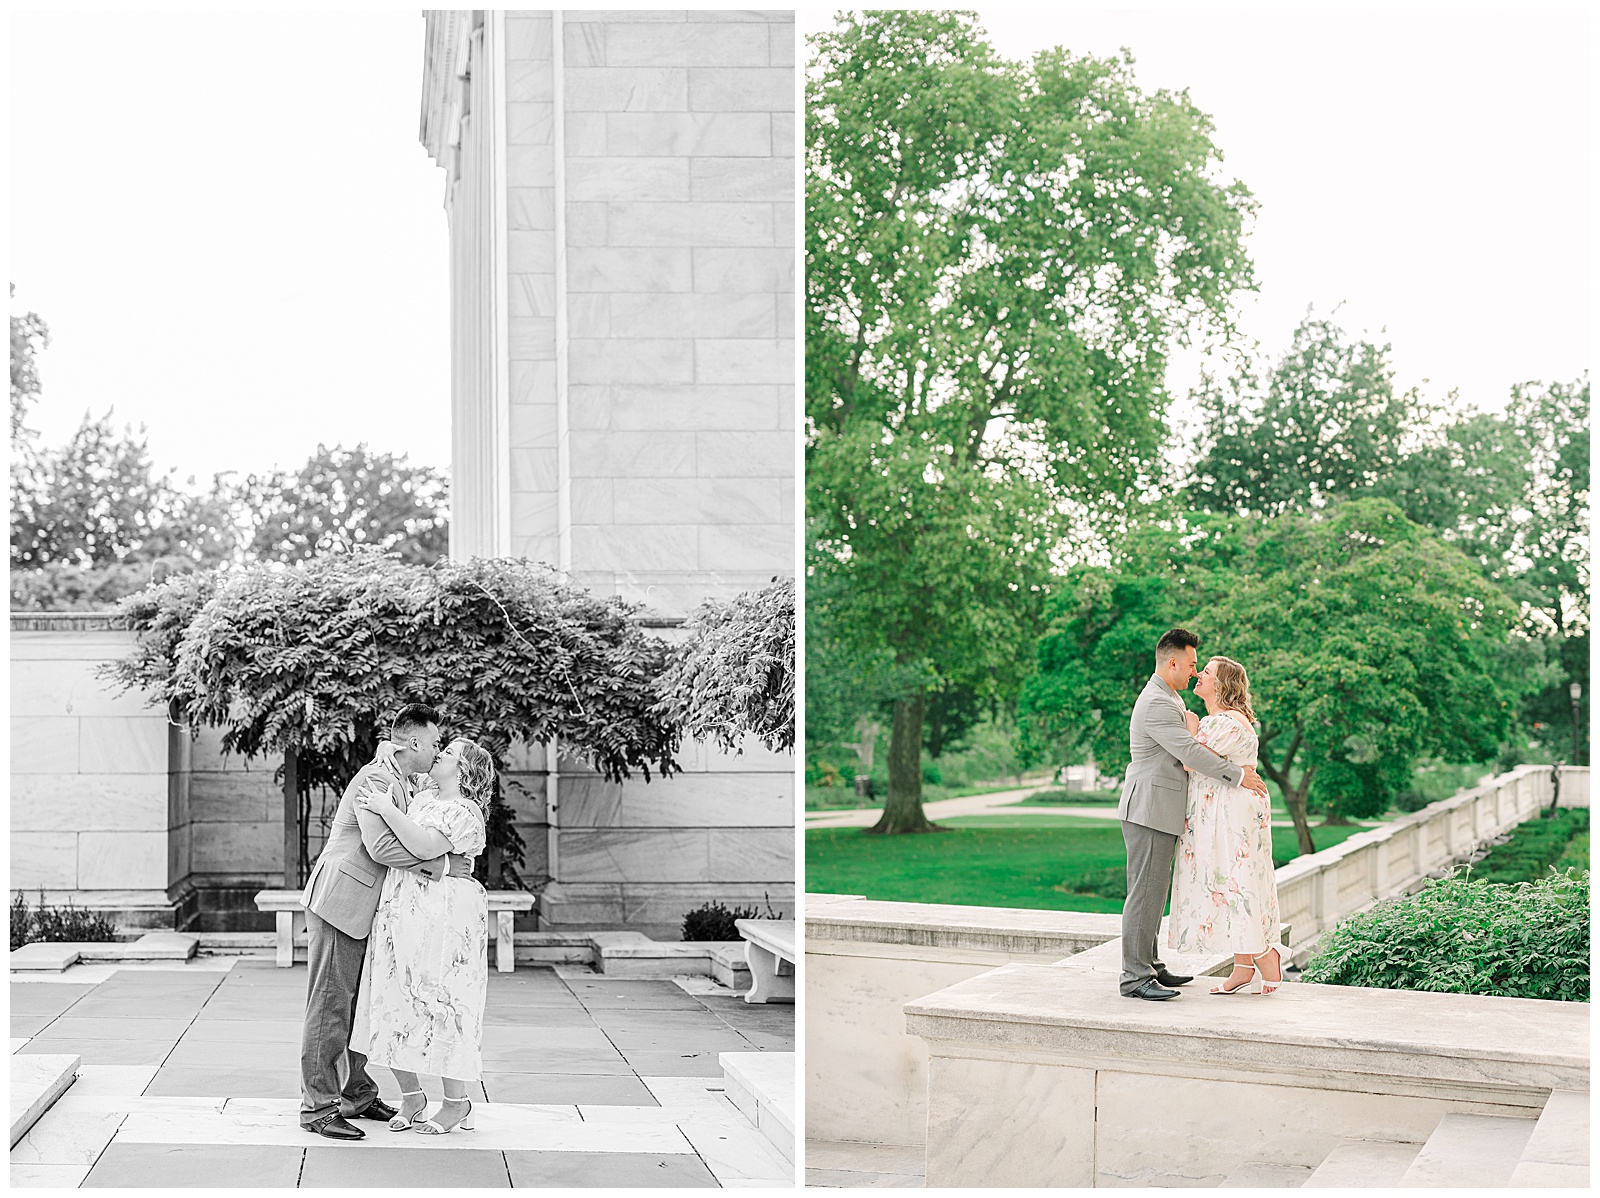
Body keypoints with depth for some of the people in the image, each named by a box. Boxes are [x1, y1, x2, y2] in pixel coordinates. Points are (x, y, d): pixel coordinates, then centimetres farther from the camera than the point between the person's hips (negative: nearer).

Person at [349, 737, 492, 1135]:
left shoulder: (464, 812, -9)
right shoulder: (424, 796, 17)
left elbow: (425, 847, -24)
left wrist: (386, 808, -20)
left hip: (442, 919, -8)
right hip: (400, 915, 8)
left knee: (439, 1006, -4)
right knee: (393, 1002, 6)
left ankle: (456, 1103, 7)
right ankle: (411, 1096, 17)